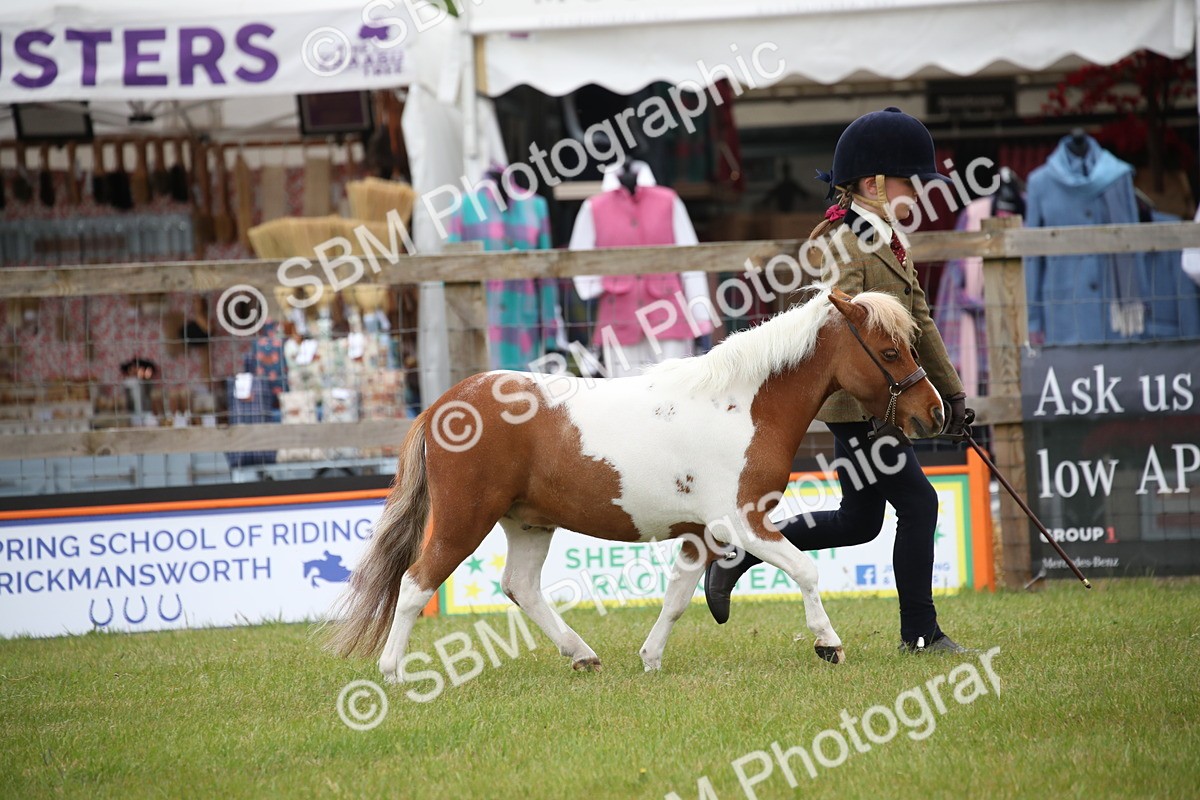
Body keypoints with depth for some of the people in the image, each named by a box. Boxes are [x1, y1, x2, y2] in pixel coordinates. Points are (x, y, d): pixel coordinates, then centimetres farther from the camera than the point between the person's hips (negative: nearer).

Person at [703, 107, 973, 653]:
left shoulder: (890, 244, 16)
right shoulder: (845, 246, -16)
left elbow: (919, 322, 23)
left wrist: (950, 390, 24)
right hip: (856, 405, -10)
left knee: (860, 522, 15)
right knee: (918, 504, -8)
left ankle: (737, 554, 24)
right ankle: (919, 633, 0)